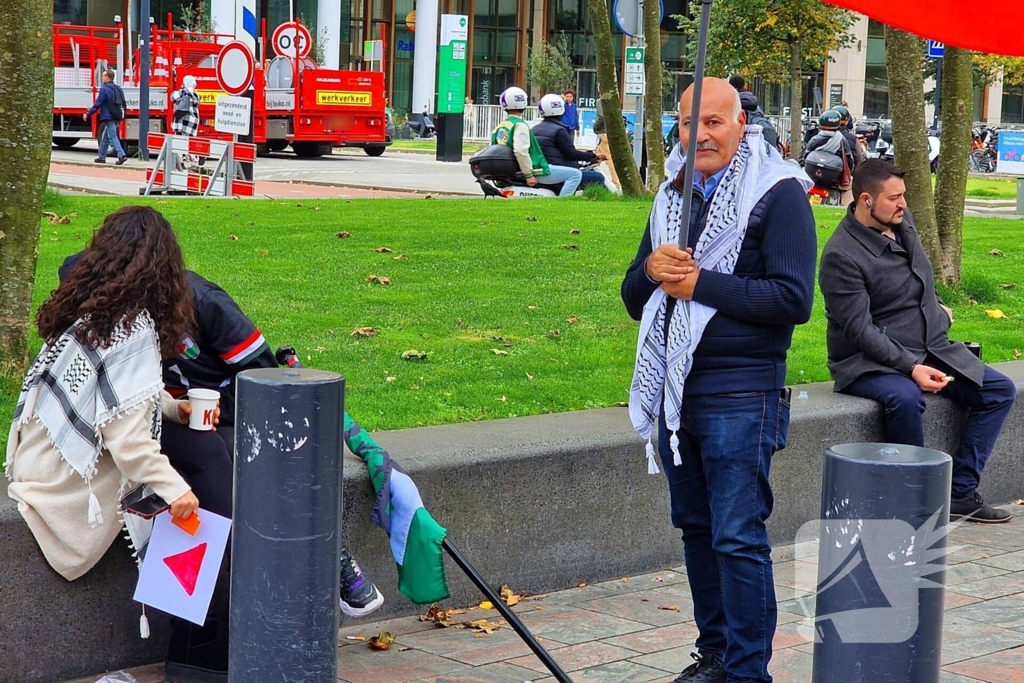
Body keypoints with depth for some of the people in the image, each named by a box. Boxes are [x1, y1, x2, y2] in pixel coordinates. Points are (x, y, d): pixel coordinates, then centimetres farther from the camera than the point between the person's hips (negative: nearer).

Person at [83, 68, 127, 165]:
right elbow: (123, 104, 16)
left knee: (112, 137, -9)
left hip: (108, 117, -8)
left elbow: (97, 104, -13)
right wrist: (120, 117, 24)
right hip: (117, 117, 8)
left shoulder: (104, 89, -12)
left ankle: (121, 155, -21)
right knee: (105, 137, 16)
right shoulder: (118, 89, 12)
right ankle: (102, 157, 22)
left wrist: (88, 115, -5)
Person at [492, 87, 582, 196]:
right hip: (533, 171, -10)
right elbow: (521, 151, -28)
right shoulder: (520, 125, -16)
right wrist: (529, 175, -24)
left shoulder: (498, 128, 10)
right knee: (575, 174, -11)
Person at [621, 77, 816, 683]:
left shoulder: (778, 194, -6)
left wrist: (699, 282, -15)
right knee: (696, 527, 13)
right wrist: (652, 269, -5)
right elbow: (635, 300, 18)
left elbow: (793, 299, -17)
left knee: (738, 537, -7)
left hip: (740, 397, -7)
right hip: (676, 389, 7)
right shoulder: (674, 196, 15)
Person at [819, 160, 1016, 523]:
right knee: (905, 398, -39)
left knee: (1000, 391, -2)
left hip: (932, 347, 8)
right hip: (871, 361, -8)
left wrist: (937, 306, 27)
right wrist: (911, 368, -30)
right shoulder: (841, 255, -19)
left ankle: (960, 493, -4)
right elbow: (861, 330, -23)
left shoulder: (903, 221, 4)